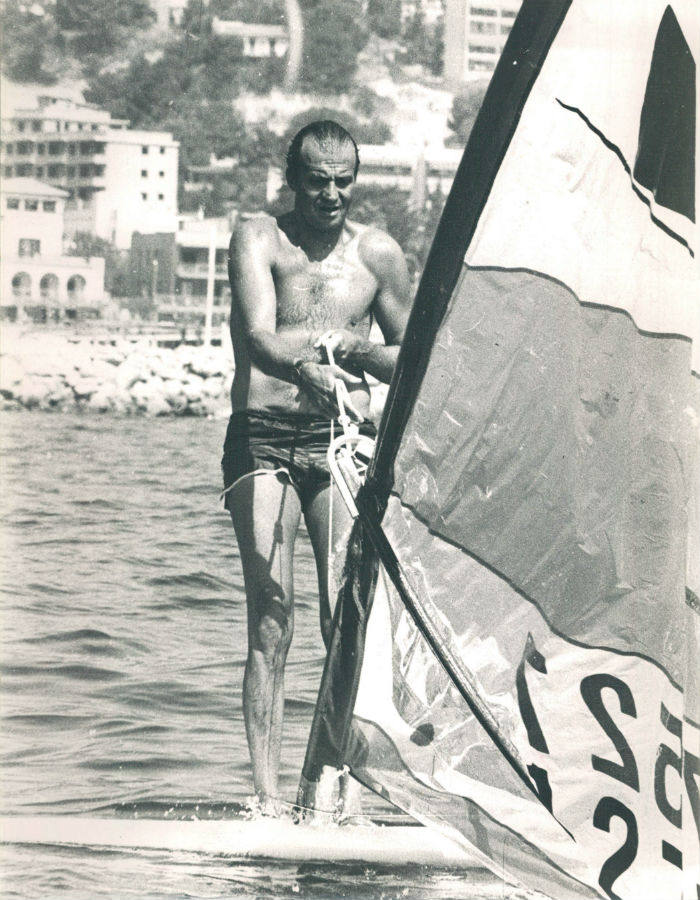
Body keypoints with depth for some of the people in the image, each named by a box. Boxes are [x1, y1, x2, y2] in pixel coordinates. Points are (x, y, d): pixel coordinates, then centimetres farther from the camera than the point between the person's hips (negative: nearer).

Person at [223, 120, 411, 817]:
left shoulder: (378, 254, 8)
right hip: (263, 442, -2)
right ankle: (266, 795, -6)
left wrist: (352, 353, -3)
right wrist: (333, 348, -35)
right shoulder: (259, 240, 0)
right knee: (270, 624, -7)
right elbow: (261, 341, -16)